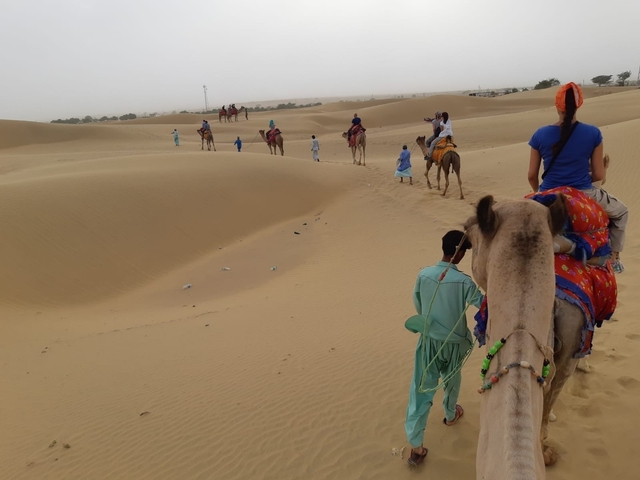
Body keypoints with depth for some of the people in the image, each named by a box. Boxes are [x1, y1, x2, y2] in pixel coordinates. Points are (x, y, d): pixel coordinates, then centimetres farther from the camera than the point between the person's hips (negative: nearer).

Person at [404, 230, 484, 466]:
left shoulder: (423, 275, -12)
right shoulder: (463, 281, -23)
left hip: (428, 340, 1)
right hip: (453, 342, -1)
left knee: (422, 389, 6)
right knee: (452, 380, 28)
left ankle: (415, 446, 7)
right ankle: (450, 415, 55)